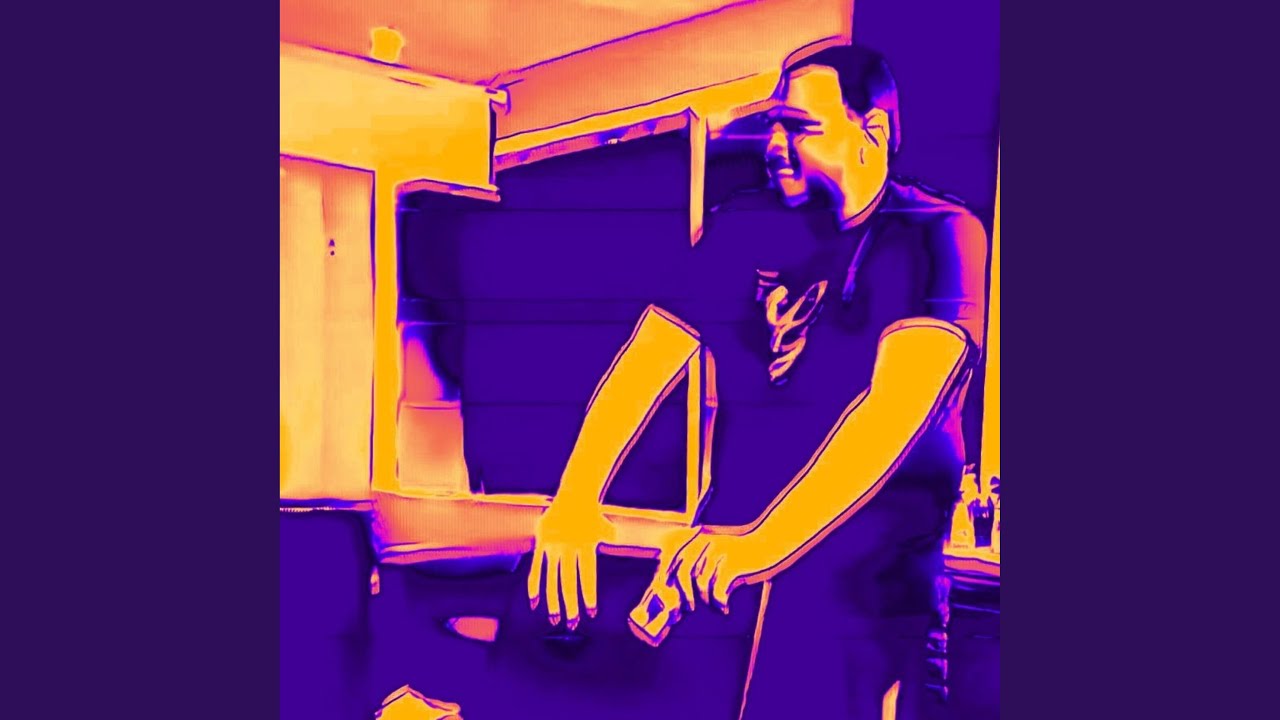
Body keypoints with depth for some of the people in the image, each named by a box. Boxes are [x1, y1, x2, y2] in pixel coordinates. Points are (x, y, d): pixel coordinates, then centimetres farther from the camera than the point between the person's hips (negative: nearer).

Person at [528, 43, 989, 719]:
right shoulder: (741, 230, 6)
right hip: (730, 541, 4)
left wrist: (766, 542, -32)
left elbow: (901, 402, -21)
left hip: (868, 555, -3)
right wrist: (573, 503, -14)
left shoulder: (939, 235, -6)